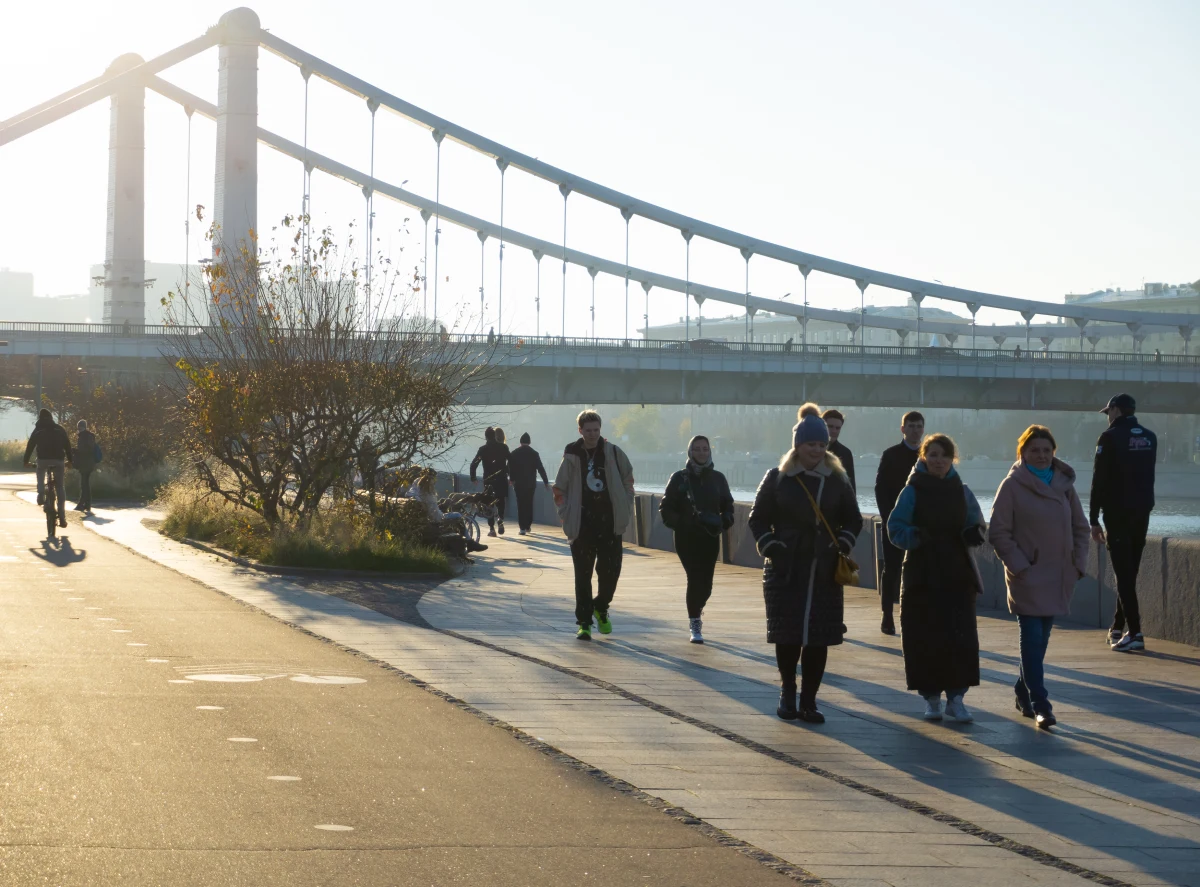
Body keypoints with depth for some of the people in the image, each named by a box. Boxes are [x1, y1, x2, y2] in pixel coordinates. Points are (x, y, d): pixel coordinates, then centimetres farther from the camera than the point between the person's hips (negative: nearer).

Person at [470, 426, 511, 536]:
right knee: (501, 502, 15)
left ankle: (491, 528, 1)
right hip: (502, 479, 1)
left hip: (488, 480, -1)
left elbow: (473, 464, -3)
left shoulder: (483, 449, -1)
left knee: (489, 504, 7)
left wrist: (473, 478, 6)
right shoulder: (503, 447, 1)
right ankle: (500, 520, -11)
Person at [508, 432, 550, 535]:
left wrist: (512, 479, 15)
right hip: (531, 483, 1)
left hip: (519, 483, -1)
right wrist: (546, 482, 2)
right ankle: (528, 525, 18)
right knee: (529, 504, 13)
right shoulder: (534, 453, -3)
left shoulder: (514, 453, -2)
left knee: (521, 505, 0)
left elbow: (510, 468, 0)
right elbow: (540, 469, -4)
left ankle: (522, 528, -6)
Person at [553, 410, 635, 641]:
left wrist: (626, 505, 7)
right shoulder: (572, 457, 0)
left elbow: (628, 477, 15)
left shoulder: (613, 453, 2)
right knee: (583, 576, 0)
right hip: (582, 525, -1)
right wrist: (566, 516, -2)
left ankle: (601, 608, 29)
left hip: (610, 523, 1)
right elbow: (559, 489, 6)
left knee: (610, 572, 1)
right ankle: (584, 622, 6)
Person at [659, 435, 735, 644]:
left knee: (705, 583, 2)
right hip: (686, 538, -2)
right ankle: (694, 623, -1)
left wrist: (723, 522, -8)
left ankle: (696, 609, 33)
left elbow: (728, 506, 13)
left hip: (710, 538, 3)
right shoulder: (680, 478, 0)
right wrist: (681, 523, -17)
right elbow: (666, 509, 0)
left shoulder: (717, 478, 8)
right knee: (695, 578, -13)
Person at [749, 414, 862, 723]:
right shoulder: (777, 479, 3)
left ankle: (808, 701, 5)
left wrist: (841, 547, 0)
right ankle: (787, 693, 20)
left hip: (824, 573, 1)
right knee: (787, 635, 0)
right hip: (786, 571, -1)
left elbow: (853, 521, 16)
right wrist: (771, 548, -6)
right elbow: (758, 520, 7)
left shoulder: (837, 481, 8)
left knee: (818, 638, -3)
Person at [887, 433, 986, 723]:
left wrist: (973, 534, -9)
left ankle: (955, 697, 1)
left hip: (958, 576, 2)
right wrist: (916, 536, -26)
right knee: (924, 638, -2)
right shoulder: (912, 491, -1)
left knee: (960, 637, -6)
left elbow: (976, 524, 14)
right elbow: (896, 528, -6)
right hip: (922, 576, -2)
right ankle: (931, 697, 12)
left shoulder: (962, 491, 9)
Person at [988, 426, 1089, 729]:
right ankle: (1040, 704, -12)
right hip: (1027, 578, -5)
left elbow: (1080, 528, 15)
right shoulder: (1012, 486, -6)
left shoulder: (1064, 484, 8)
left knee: (1041, 637, 13)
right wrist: (1019, 566, -13)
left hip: (1058, 577, 5)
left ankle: (1023, 690, 31)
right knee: (1032, 637, -10)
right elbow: (998, 533, -7)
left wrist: (1078, 563, 4)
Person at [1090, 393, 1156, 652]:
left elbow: (1099, 481, -11)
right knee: (1130, 571, 16)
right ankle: (1118, 627, 25)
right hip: (1142, 513, 6)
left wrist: (1094, 519, -8)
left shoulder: (1110, 438, -10)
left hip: (1117, 512, -6)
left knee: (1124, 572, -8)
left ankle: (1134, 632, -15)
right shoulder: (1149, 437, 8)